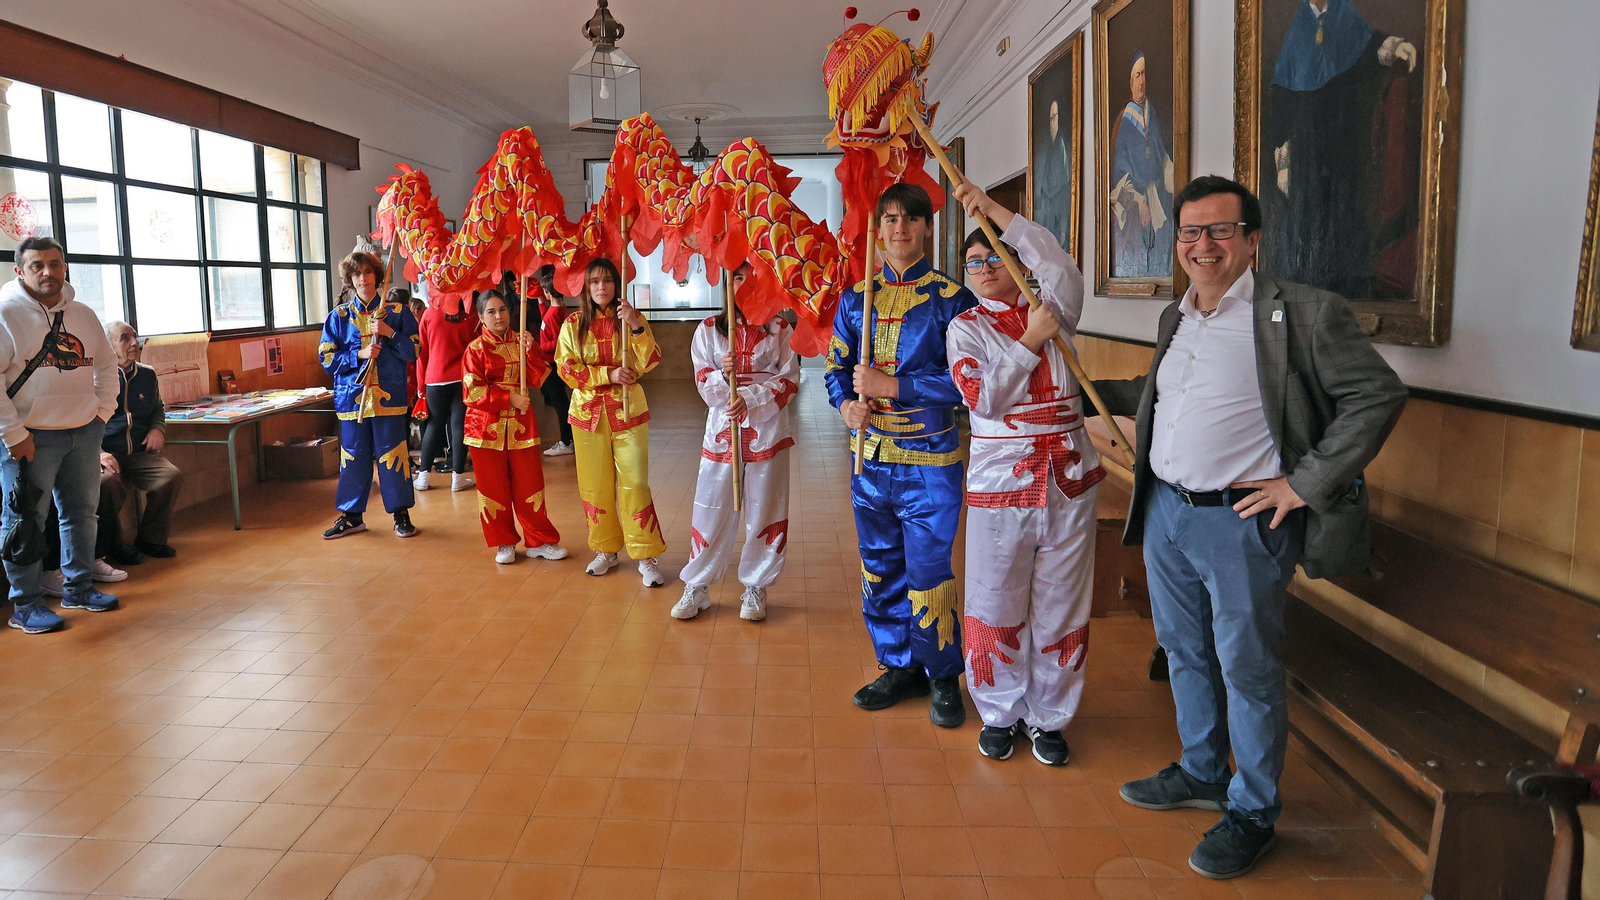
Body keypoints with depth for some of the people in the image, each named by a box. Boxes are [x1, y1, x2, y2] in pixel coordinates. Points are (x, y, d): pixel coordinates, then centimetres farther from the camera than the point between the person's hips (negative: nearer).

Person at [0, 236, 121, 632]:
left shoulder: (83, 315, 10)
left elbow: (106, 365, 22)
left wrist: (103, 413, 11)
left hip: (84, 434, 6)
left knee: (82, 514, 14)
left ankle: (78, 588, 28)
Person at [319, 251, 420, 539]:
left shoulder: (397, 311, 4)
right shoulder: (338, 316, 7)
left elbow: (414, 351, 1)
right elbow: (327, 358, 4)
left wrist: (389, 332, -14)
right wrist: (359, 355, -11)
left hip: (388, 395, -1)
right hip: (351, 395, 2)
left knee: (392, 453, 0)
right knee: (354, 456, 7)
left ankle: (401, 512, 13)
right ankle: (352, 515, 20)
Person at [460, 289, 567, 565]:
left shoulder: (521, 342, 8)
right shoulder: (475, 349, -2)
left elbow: (538, 379, -1)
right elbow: (474, 392, -9)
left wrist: (531, 349, -13)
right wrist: (509, 398, -14)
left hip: (521, 424, 2)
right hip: (487, 426, -2)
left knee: (529, 485, 5)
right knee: (494, 488, 5)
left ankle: (539, 541, 16)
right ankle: (504, 543, 19)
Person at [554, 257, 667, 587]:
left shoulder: (630, 319, 1)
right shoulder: (573, 324, 4)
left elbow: (650, 363, -9)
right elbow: (567, 368, -4)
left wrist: (636, 327, -24)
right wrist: (609, 374, -16)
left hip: (627, 411, -2)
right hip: (587, 412, 2)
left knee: (635, 483, -6)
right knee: (595, 486, 8)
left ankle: (647, 557, 2)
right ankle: (606, 551, 24)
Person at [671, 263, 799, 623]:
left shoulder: (780, 329, 3)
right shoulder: (708, 329, 6)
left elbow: (789, 380, -5)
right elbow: (703, 384, 0)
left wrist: (750, 400, -18)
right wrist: (721, 374, -23)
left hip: (768, 431, 0)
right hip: (722, 430, 1)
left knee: (765, 510, 5)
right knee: (711, 510, 3)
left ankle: (756, 587, 20)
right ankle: (697, 587, 17)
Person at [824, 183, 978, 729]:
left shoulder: (950, 298, -5)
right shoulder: (856, 298, 9)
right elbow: (835, 364, 14)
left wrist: (892, 386, -18)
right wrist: (847, 403, -8)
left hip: (929, 462, -5)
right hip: (871, 458, 5)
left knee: (928, 573, -1)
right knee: (880, 569, 13)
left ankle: (943, 677, 19)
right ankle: (899, 668, 30)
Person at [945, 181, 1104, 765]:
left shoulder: (1053, 309, 7)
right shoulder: (965, 327, 3)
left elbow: (1062, 270, -17)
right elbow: (984, 397, -12)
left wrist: (995, 210, -19)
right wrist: (1029, 342, -14)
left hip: (1068, 478, 2)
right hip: (1000, 482, -1)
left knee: (1060, 603, 9)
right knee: (996, 605, 5)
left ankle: (1048, 717, 24)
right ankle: (1000, 713, 24)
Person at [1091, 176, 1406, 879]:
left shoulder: (1302, 313, -11)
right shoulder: (1175, 318, 11)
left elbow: (1378, 395, -12)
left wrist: (1304, 484, -15)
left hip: (1242, 522, -7)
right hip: (1164, 510, 7)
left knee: (1247, 669, 4)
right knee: (1185, 653, 18)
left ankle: (1252, 813, 22)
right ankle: (1201, 774, 38)